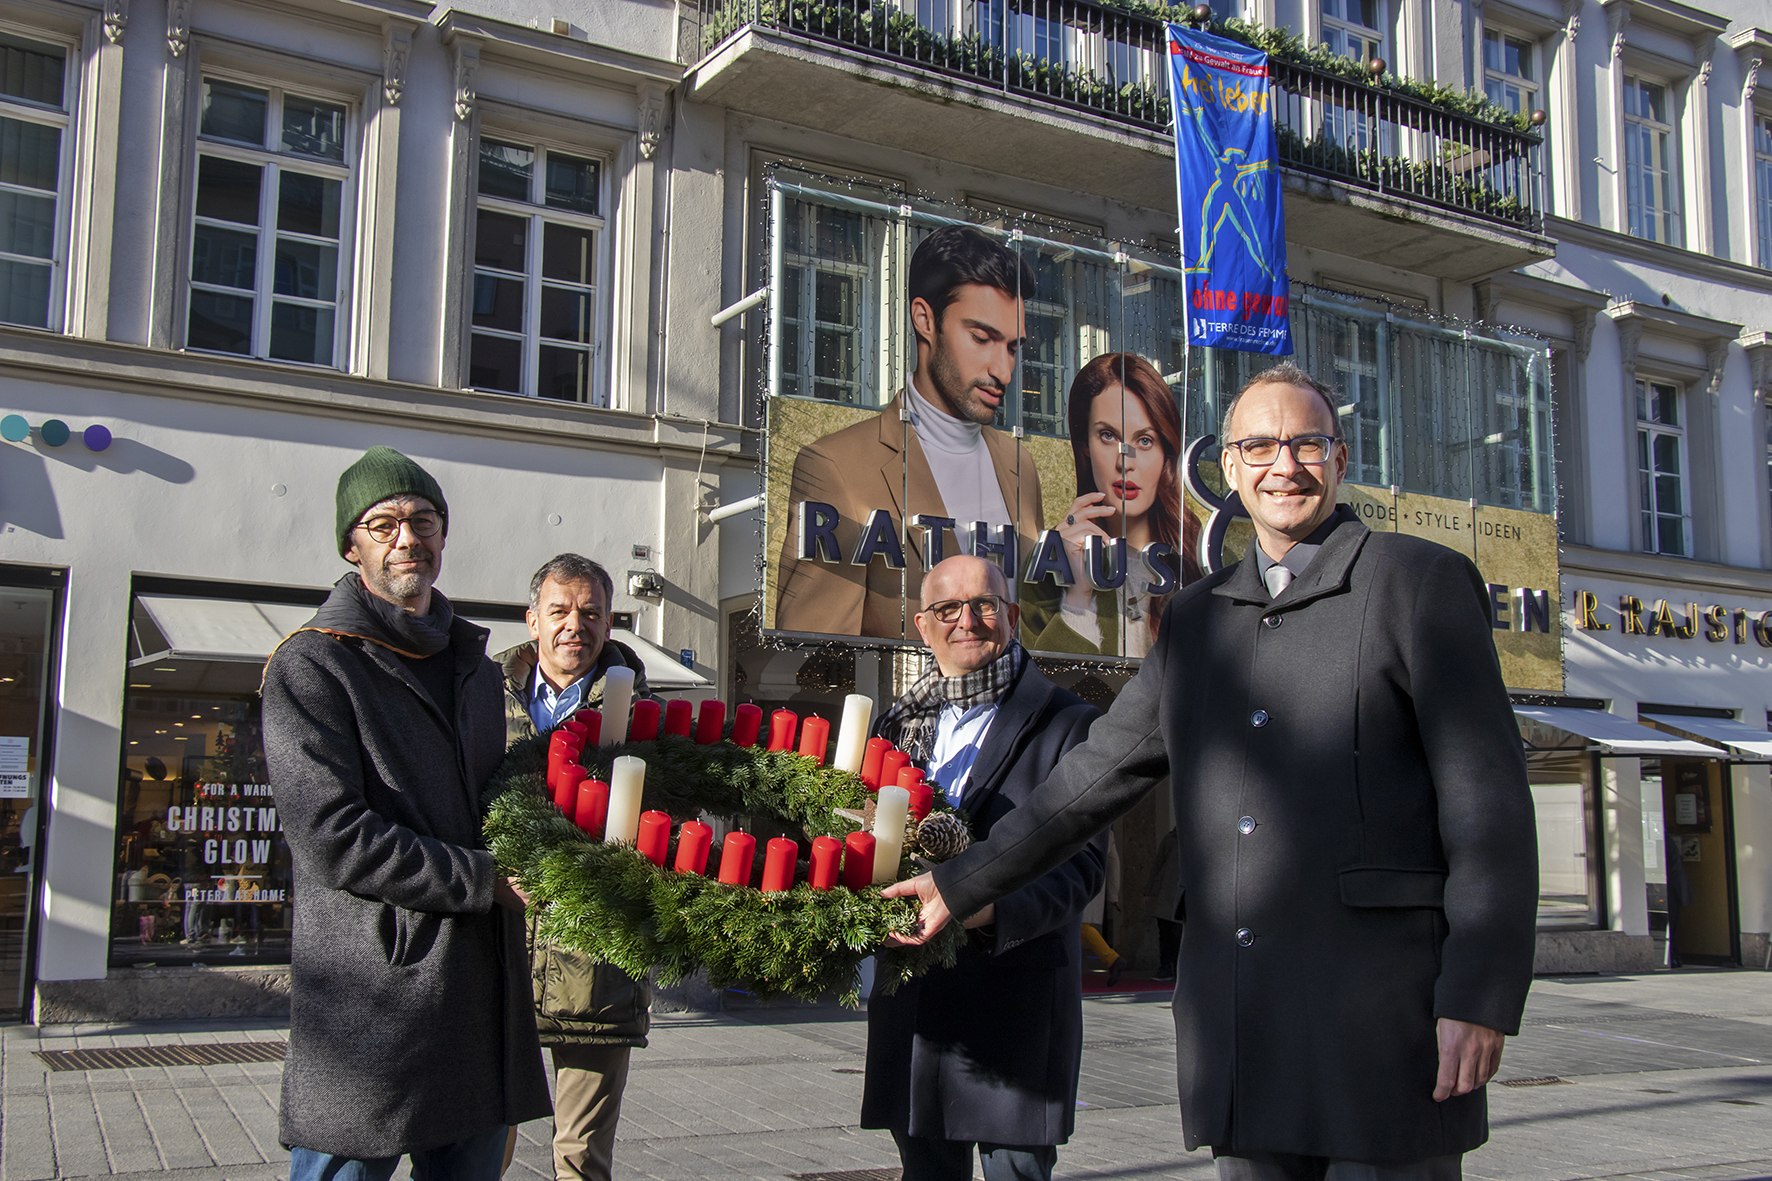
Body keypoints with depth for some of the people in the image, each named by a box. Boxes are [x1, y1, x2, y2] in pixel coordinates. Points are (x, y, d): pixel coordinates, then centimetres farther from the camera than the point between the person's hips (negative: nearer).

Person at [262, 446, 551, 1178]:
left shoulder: (473, 664, 20)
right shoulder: (311, 666, -5)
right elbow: (334, 840, -15)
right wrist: (485, 878, -13)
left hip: (479, 984, 7)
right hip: (370, 993, -7)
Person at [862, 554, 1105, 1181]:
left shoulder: (1067, 722, -2)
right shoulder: (901, 722, 14)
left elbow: (1080, 862, -12)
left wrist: (988, 907, -29)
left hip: (1016, 994, -4)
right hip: (910, 992, 5)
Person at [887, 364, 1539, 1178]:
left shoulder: (1419, 582, 1)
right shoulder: (1195, 619, 16)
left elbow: (1486, 799, -5)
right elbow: (1099, 772, 20)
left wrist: (1480, 995, -13)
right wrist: (963, 884, 19)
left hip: (1384, 1011, -4)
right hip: (1237, 1023, 5)